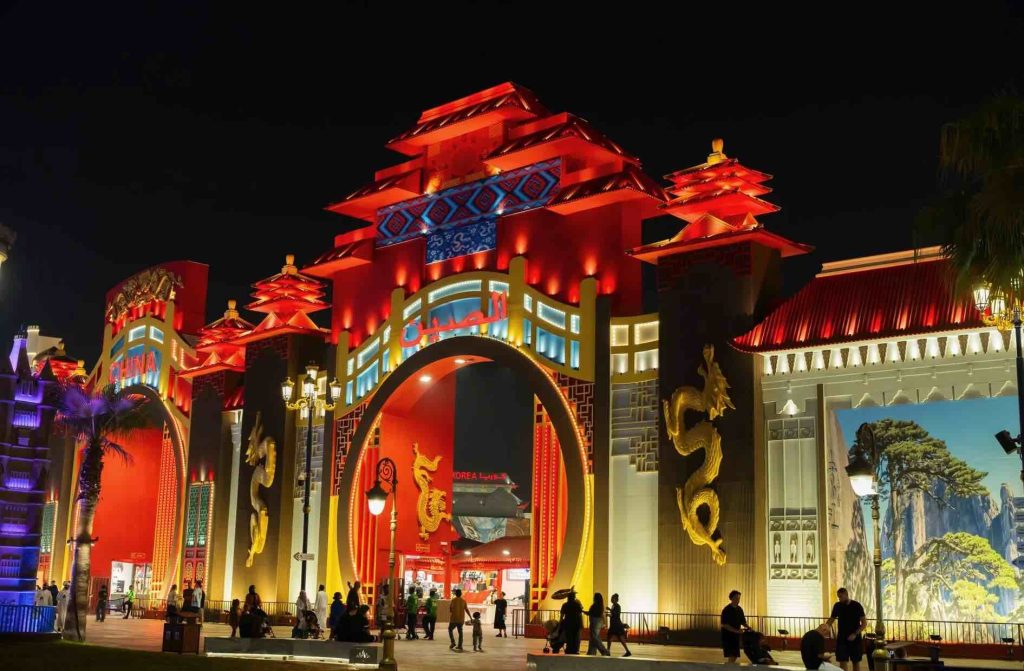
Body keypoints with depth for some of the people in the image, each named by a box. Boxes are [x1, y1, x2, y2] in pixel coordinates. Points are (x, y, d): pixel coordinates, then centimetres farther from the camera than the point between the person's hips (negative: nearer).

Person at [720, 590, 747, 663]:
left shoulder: (739, 609, 9)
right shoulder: (726, 610, -13)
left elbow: (743, 622, 16)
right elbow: (725, 625, -18)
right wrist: (736, 631, -28)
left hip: (736, 636, 7)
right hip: (728, 635, -7)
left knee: (735, 655, 8)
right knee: (731, 656, -13)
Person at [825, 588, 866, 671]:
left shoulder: (857, 606, -8)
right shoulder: (837, 606, 2)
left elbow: (864, 623, -8)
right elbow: (831, 619, 10)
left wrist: (855, 634, -19)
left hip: (855, 639, -2)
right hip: (842, 638, 2)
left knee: (856, 662, 8)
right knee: (843, 662, -5)